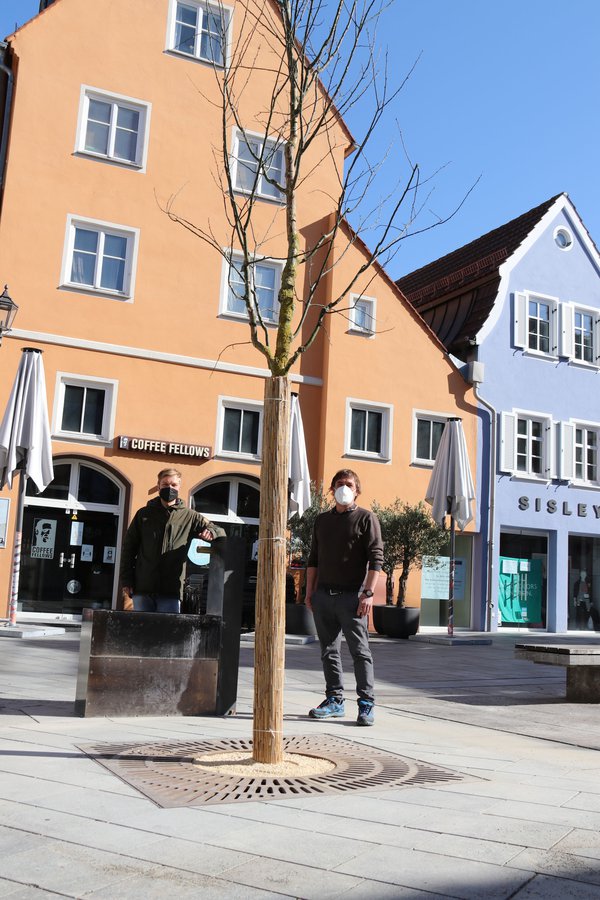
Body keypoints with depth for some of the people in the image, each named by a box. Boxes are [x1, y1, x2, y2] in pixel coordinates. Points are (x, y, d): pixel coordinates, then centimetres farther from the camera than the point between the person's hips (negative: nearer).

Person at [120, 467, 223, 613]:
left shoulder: (189, 517, 10)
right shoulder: (144, 514, 11)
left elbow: (220, 532, 7)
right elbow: (129, 547, 11)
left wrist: (211, 532, -19)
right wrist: (126, 581, 2)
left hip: (171, 591, -1)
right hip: (142, 589, 1)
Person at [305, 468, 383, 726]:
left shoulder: (366, 518, 1)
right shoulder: (322, 520, 17)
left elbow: (376, 557, -6)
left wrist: (368, 593, -15)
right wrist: (310, 591, 11)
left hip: (351, 595, -5)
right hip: (323, 595, 5)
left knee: (360, 651, -4)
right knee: (329, 650, 9)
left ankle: (366, 704, 1)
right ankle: (335, 700, 19)